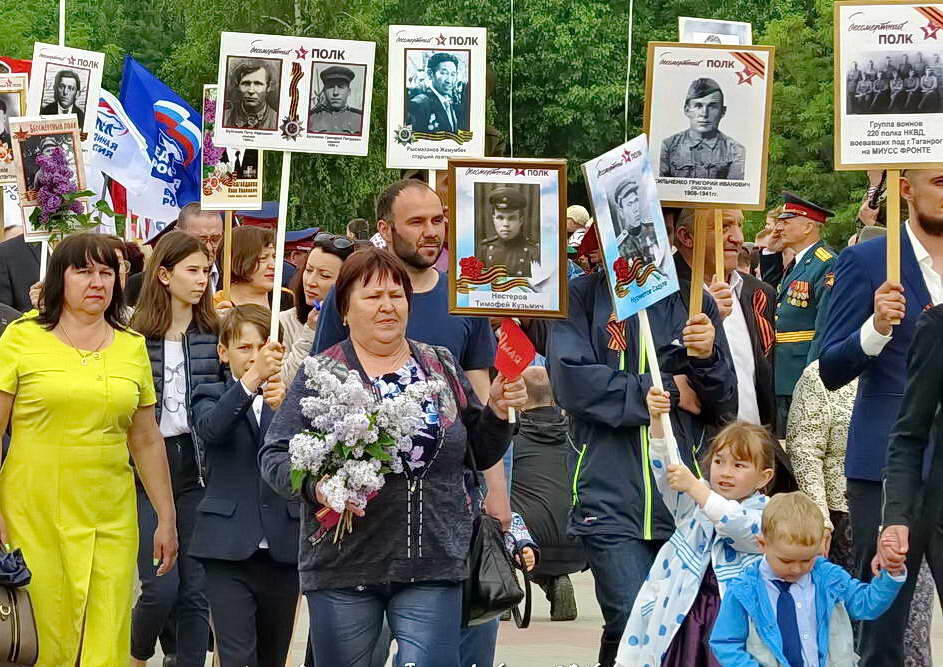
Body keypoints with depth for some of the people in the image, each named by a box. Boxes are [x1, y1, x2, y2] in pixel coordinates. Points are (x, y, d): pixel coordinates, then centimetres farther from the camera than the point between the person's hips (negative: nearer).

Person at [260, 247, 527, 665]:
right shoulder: (320, 374, 2)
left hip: (432, 567, 1)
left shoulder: (442, 367, 12)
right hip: (344, 565, -1)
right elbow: (274, 456, 0)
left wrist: (498, 411, 0)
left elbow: (480, 454, 18)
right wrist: (317, 486, -18)